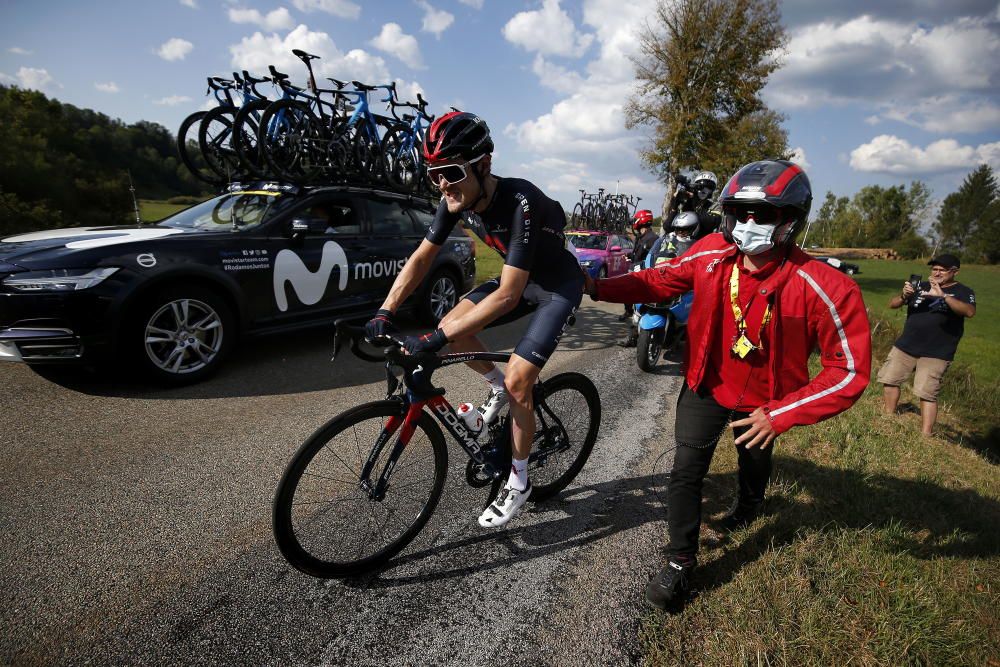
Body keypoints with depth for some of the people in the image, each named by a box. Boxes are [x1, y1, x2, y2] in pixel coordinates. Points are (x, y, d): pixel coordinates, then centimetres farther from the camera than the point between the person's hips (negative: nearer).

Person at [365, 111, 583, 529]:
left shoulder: (520, 202, -35)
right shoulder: (457, 199, -14)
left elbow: (507, 296, -39)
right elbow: (421, 259, -7)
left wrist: (435, 339, -41)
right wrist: (385, 313, -19)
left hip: (559, 286, -7)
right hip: (519, 279, 7)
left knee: (518, 382, -15)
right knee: (452, 329, -9)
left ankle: (518, 482, 8)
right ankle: (497, 387, 19)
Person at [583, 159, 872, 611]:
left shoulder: (822, 288, -30)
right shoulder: (711, 255, -20)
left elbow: (850, 370, -23)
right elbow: (662, 279, -4)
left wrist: (781, 414, -29)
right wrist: (599, 288, -15)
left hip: (762, 400, 0)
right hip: (707, 385, 1)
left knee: (754, 460, 28)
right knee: (686, 472, -4)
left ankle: (749, 505, 64)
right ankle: (680, 562, 16)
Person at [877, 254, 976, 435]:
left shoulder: (962, 292, -1)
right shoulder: (921, 287, 8)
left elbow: (969, 311, -22)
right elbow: (892, 304, 4)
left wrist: (943, 296, -35)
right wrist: (904, 295, -18)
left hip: (936, 353, -5)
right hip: (905, 346, 5)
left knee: (926, 393, -11)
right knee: (889, 379, 9)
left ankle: (925, 436, -6)